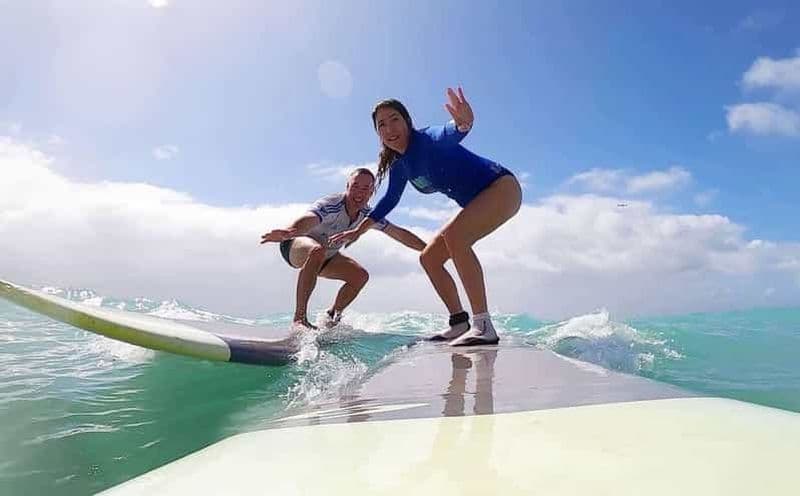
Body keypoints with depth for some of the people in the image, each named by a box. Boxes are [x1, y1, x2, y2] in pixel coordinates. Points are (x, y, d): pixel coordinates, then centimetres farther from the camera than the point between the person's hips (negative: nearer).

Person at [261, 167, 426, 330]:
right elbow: (309, 219, -55)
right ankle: (299, 316, -35)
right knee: (317, 251, -39)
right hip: (295, 245, -7)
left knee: (361, 275, -7)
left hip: (327, 255, 7)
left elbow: (399, 234, -4)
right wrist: (288, 232, -76)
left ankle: (332, 316, 10)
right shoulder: (330, 205, -33)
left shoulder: (367, 215, -11)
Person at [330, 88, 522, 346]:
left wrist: (463, 123, -68)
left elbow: (447, 134, -45)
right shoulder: (399, 166, 4)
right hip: (476, 203, 9)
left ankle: (484, 326, -32)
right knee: (429, 258, 5)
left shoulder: (427, 139, -20)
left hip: (502, 187, -9)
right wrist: (359, 229, 23)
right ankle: (459, 324, 11)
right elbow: (389, 200, 19)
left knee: (454, 235, -33)